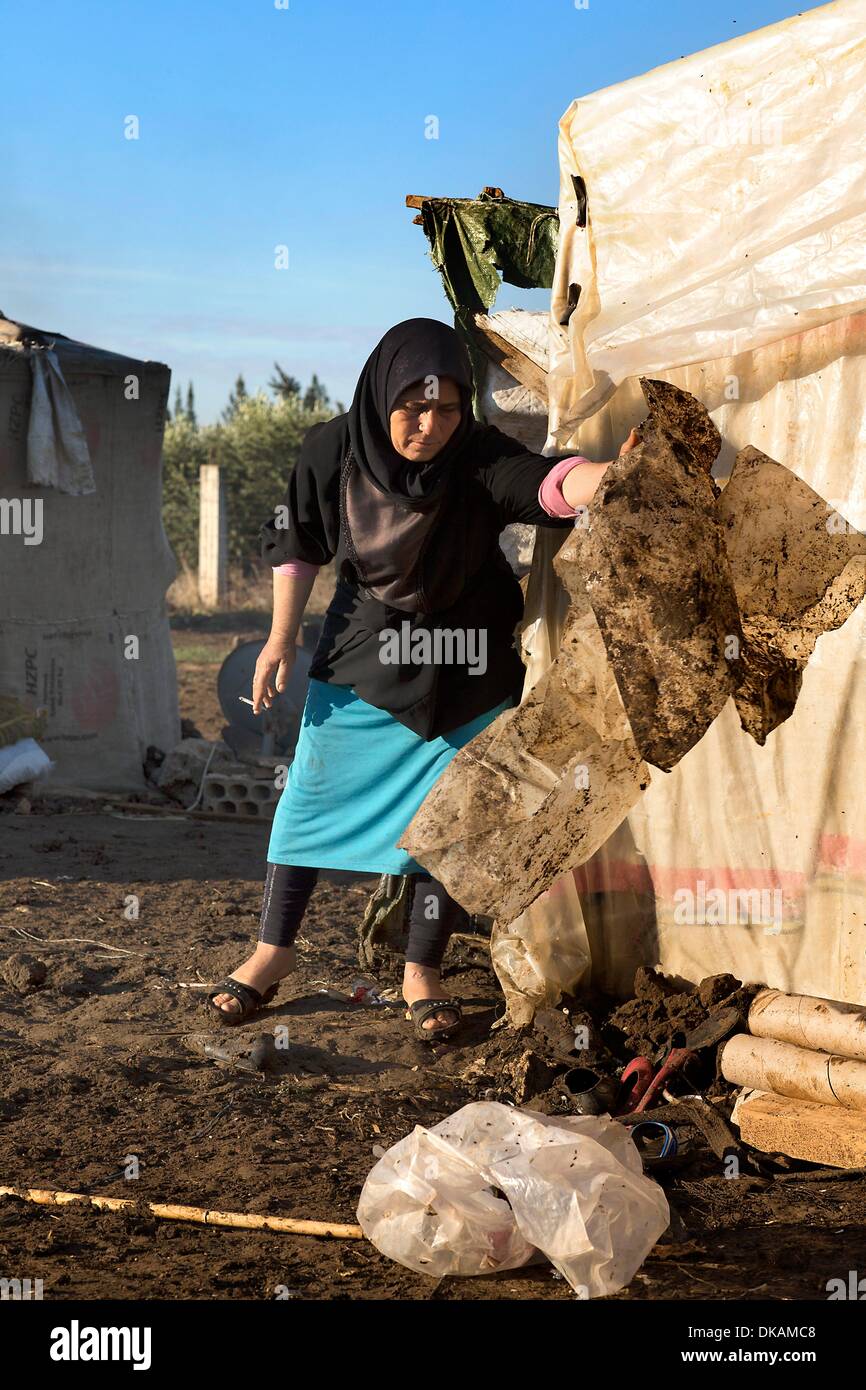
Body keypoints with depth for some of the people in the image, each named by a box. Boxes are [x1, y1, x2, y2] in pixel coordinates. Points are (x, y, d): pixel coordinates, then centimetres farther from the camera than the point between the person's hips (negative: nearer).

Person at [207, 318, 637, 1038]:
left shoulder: (480, 460, -23)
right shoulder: (333, 451, -16)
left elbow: (547, 482, -43)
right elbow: (298, 544, -1)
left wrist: (606, 477, -64)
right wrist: (283, 636, -1)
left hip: (464, 668, -1)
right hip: (362, 653, 2)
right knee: (312, 791, 7)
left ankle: (422, 971, 17)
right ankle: (274, 951, 22)